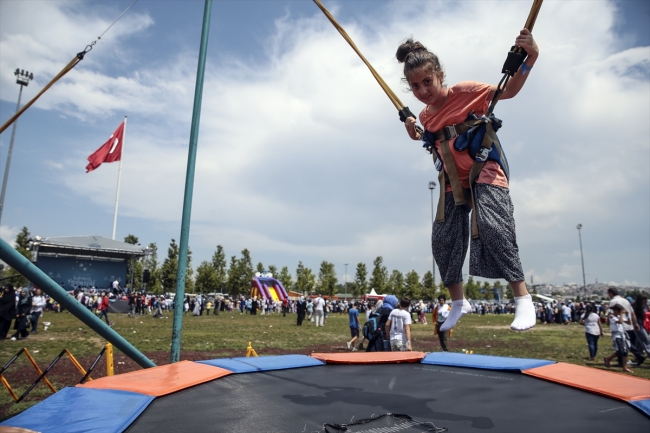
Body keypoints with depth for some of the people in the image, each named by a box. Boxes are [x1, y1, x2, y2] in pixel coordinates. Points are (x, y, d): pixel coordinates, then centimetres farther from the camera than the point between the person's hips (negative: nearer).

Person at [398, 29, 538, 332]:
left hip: (484, 173, -6)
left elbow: (508, 91, -13)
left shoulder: (464, 92, -10)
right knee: (442, 240, 2)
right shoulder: (426, 116, 6)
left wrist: (529, 58, -29)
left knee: (492, 227, -25)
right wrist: (416, 135, 5)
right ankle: (458, 302, 19)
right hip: (453, 181, 6)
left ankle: (523, 298, -10)